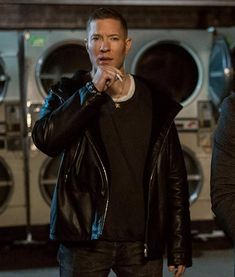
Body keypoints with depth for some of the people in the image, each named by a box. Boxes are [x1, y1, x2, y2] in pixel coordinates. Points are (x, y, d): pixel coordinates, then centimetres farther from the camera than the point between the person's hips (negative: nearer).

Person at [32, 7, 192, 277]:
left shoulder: (155, 103, 5)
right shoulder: (68, 94, 4)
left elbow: (175, 178, 6)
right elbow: (45, 140, -15)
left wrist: (179, 247, 3)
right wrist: (93, 90, -15)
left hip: (142, 241, 1)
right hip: (85, 239, -1)